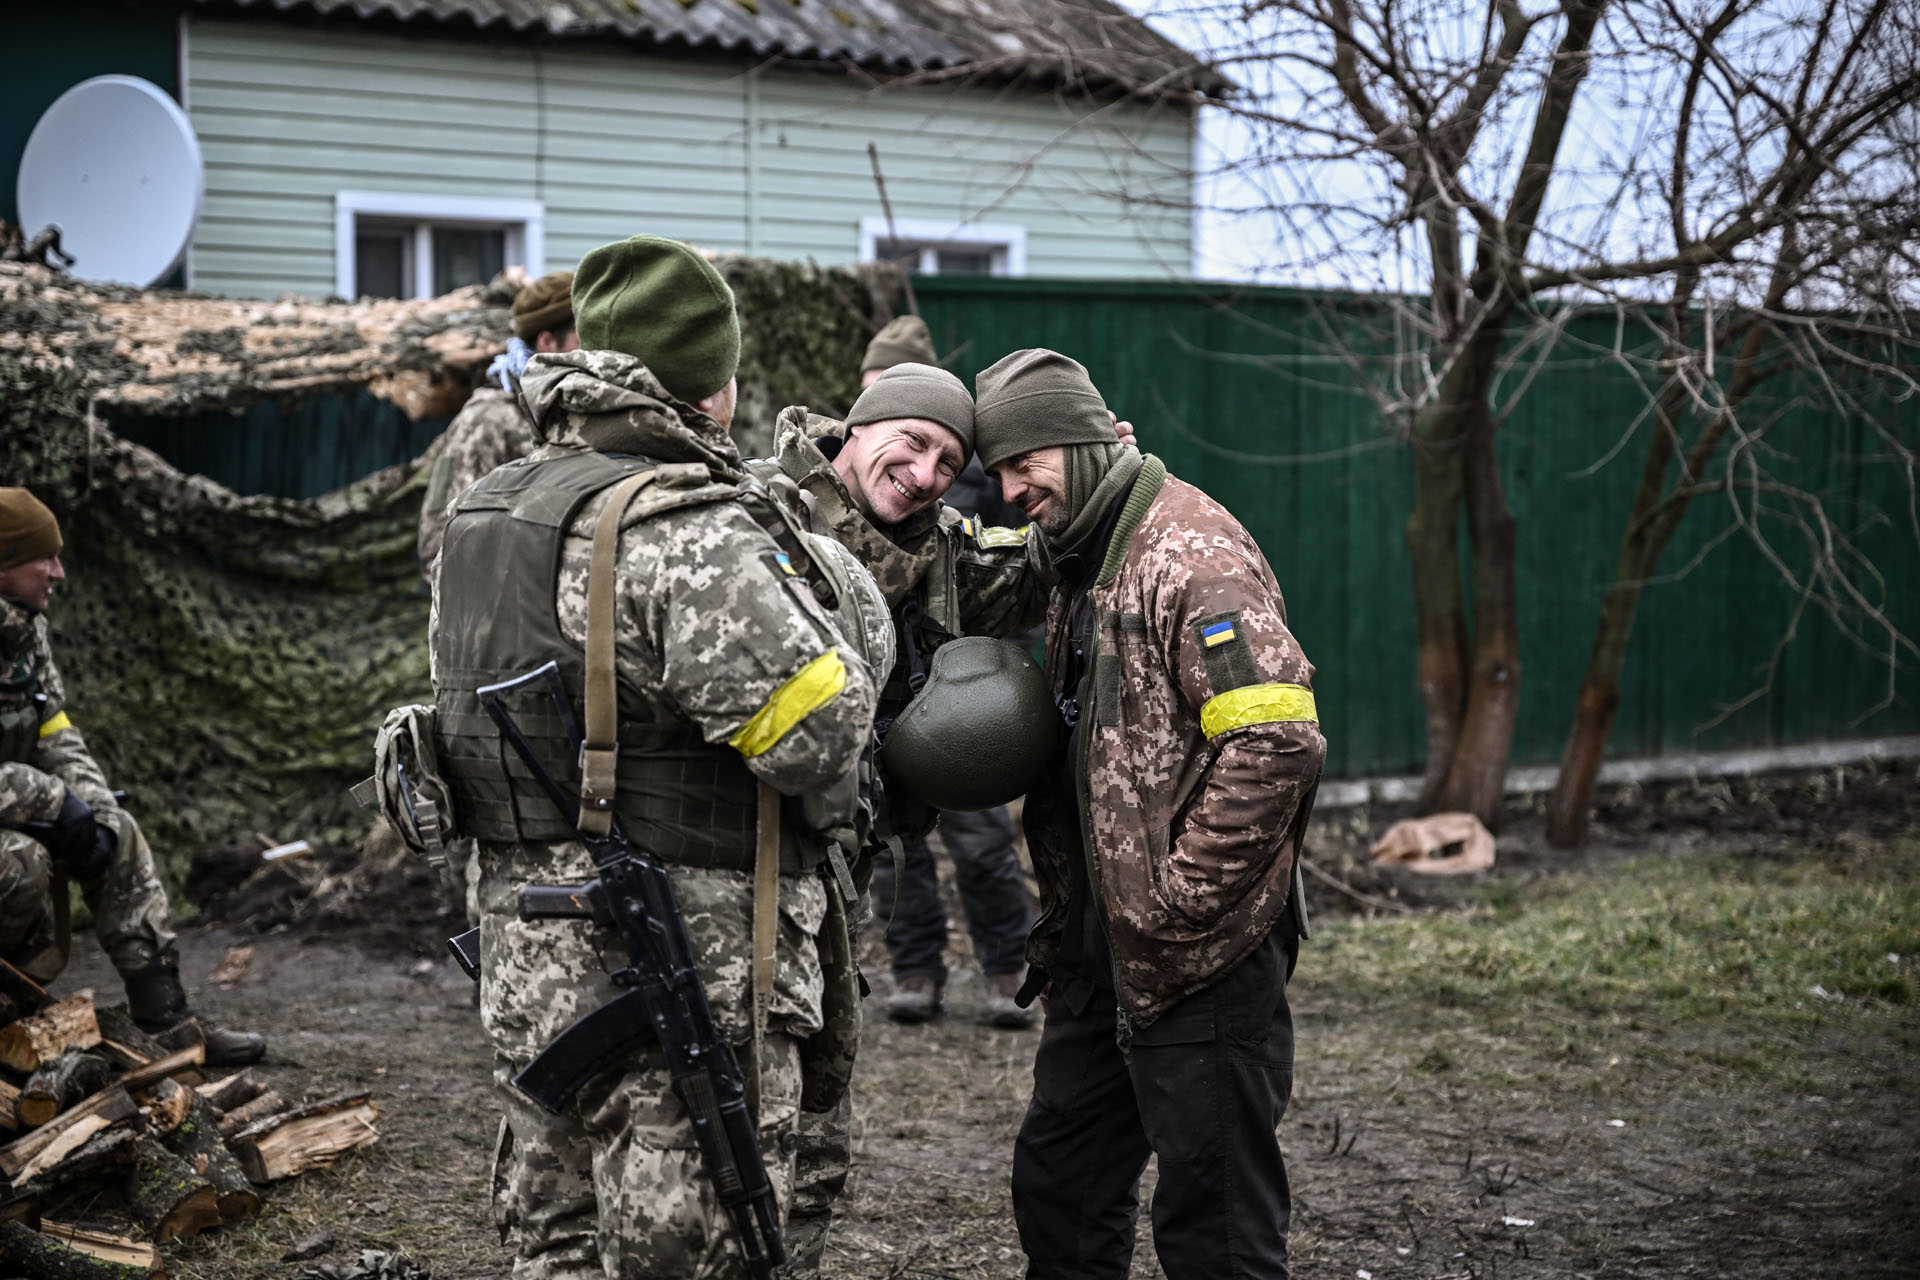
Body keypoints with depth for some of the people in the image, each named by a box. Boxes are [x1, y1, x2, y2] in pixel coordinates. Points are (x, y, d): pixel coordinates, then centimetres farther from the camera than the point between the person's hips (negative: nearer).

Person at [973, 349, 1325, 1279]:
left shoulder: (1191, 554, -15)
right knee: (1059, 1186, 17)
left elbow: (1276, 740, -25)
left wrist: (1180, 898, -21)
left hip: (1199, 958, -10)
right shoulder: (1082, 561, 16)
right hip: (1102, 950, 10)